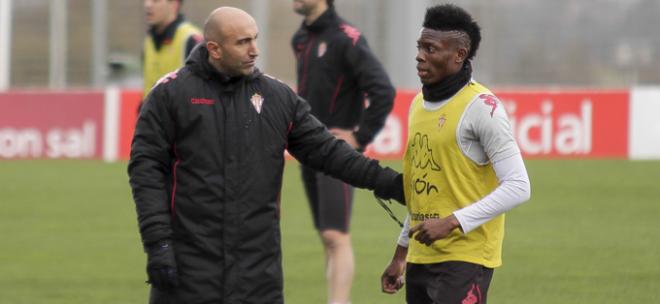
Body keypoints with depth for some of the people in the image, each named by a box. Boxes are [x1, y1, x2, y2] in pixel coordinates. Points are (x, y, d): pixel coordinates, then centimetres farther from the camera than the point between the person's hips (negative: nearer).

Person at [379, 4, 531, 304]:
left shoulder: (480, 106, -11)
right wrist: (400, 253, 23)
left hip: (464, 259, -8)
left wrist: (452, 222, -22)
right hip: (422, 257, 8)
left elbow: (517, 186, -16)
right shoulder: (418, 104, 13)